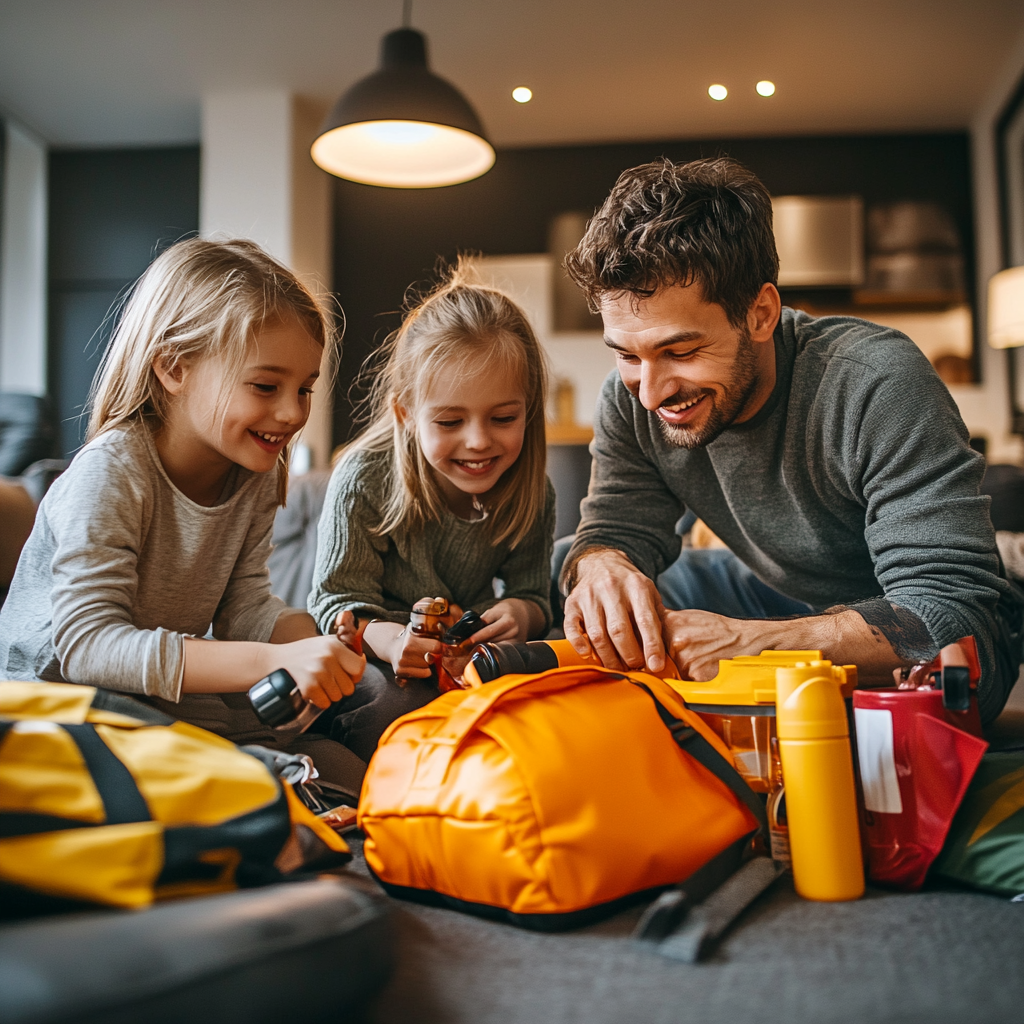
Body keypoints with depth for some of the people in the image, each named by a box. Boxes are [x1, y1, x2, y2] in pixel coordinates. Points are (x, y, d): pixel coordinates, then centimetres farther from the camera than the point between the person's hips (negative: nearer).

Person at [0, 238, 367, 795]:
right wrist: (273, 661, -42)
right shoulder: (110, 473, -24)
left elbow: (244, 606, -3)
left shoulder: (256, 473, -1)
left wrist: (315, 638, -26)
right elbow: (86, 645, -33)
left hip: (171, 692, 6)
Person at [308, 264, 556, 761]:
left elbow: (532, 595, 0)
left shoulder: (529, 493, -9)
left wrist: (520, 613, -27)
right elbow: (338, 599, -15)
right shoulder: (363, 480, -20)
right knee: (394, 704, -36)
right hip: (369, 653, -3)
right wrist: (385, 638, -38)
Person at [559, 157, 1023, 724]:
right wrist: (602, 568, -37)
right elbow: (616, 528, -10)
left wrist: (746, 641, -49)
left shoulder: (876, 385, -32)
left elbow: (954, 614, -36)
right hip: (776, 600, 5)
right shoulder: (630, 397, -14)